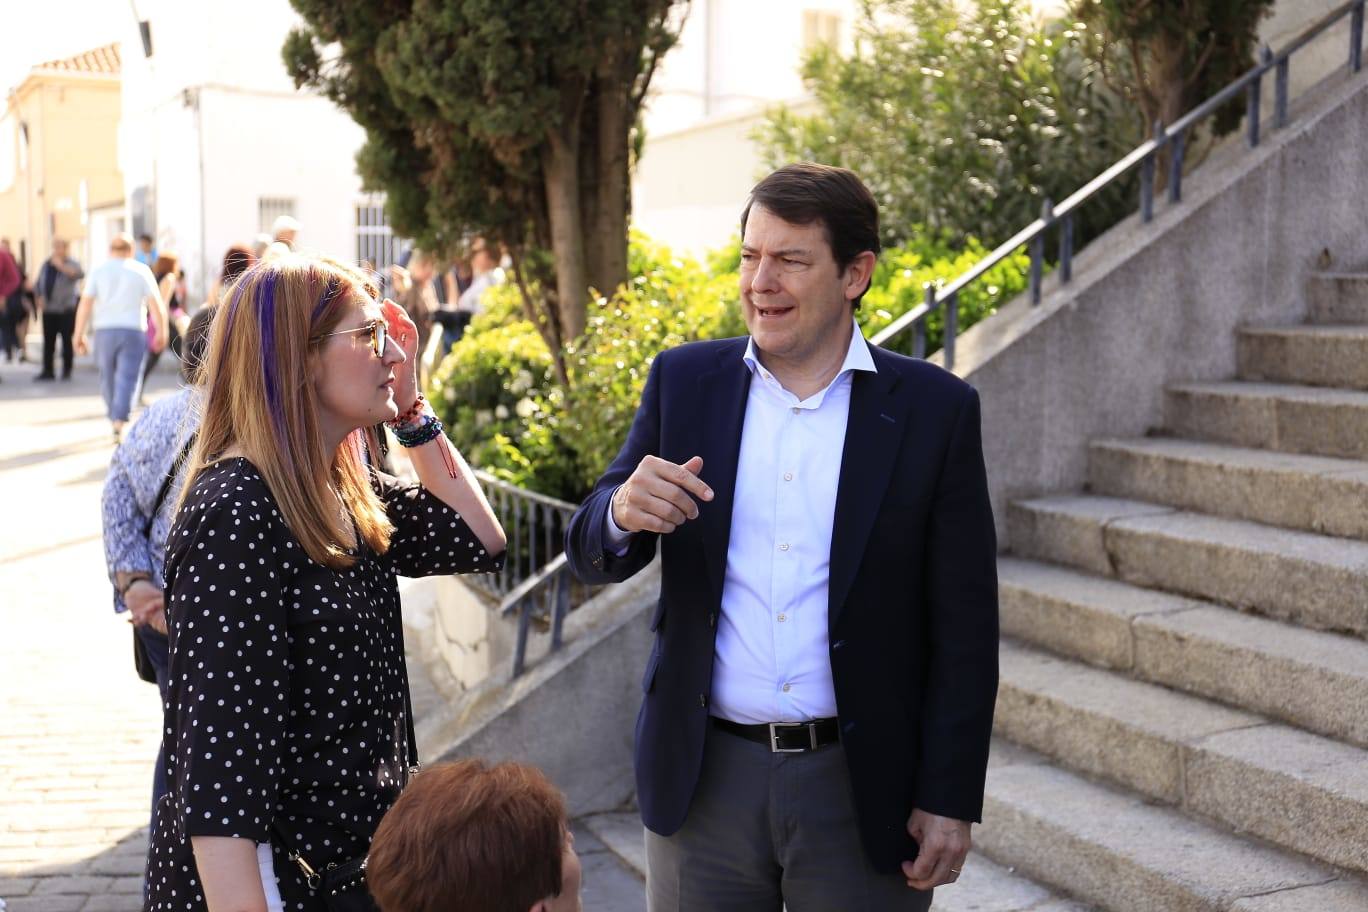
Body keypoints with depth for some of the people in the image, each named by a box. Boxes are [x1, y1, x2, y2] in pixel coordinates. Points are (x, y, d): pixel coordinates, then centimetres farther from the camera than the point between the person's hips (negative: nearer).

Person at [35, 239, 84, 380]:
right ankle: (48, 371, 13)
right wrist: (40, 297, 5)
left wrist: (61, 266, -33)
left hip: (66, 310, -5)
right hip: (48, 309, 5)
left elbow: (80, 274, -29)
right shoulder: (46, 264, 12)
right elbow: (39, 283, 20)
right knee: (48, 341, 7)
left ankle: (66, 371, 7)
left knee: (66, 340, -2)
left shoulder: (71, 264, -5)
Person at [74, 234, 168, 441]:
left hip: (105, 330, 2)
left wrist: (79, 335, 0)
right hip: (133, 331, -2)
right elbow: (155, 304, -2)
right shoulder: (141, 271, 3)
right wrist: (161, 332, 5)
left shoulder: (99, 271, 5)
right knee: (128, 378, -6)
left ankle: (114, 418, 26)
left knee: (107, 377, 16)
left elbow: (85, 304, -2)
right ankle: (119, 421, -20)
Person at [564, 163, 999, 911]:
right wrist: (624, 511, -22)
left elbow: (963, 628, -4)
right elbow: (591, 556, 1)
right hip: (704, 775, 2)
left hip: (863, 788, -1)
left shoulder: (935, 409, -5)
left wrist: (949, 801, -5)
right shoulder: (682, 381, 1)